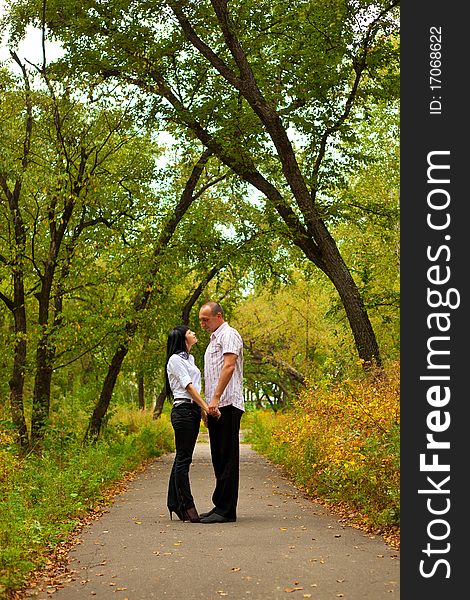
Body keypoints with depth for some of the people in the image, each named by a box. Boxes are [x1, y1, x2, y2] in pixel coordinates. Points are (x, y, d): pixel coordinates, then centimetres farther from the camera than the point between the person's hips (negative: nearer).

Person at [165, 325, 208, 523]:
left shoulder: (189, 359, 22)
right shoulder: (175, 360, -6)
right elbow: (188, 386, -14)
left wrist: (203, 409, 8)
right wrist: (205, 406, -20)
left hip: (194, 410, 9)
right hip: (183, 410, -9)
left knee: (183, 458, 9)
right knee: (183, 459, -8)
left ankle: (175, 504, 12)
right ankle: (187, 505, -8)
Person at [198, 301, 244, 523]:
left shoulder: (229, 334, -6)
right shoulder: (215, 338, 25)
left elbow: (229, 366, -19)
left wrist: (216, 398, -25)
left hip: (227, 405, -10)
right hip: (216, 406, 10)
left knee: (228, 458, -8)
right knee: (219, 458, 11)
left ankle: (226, 510, -7)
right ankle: (220, 506, 16)